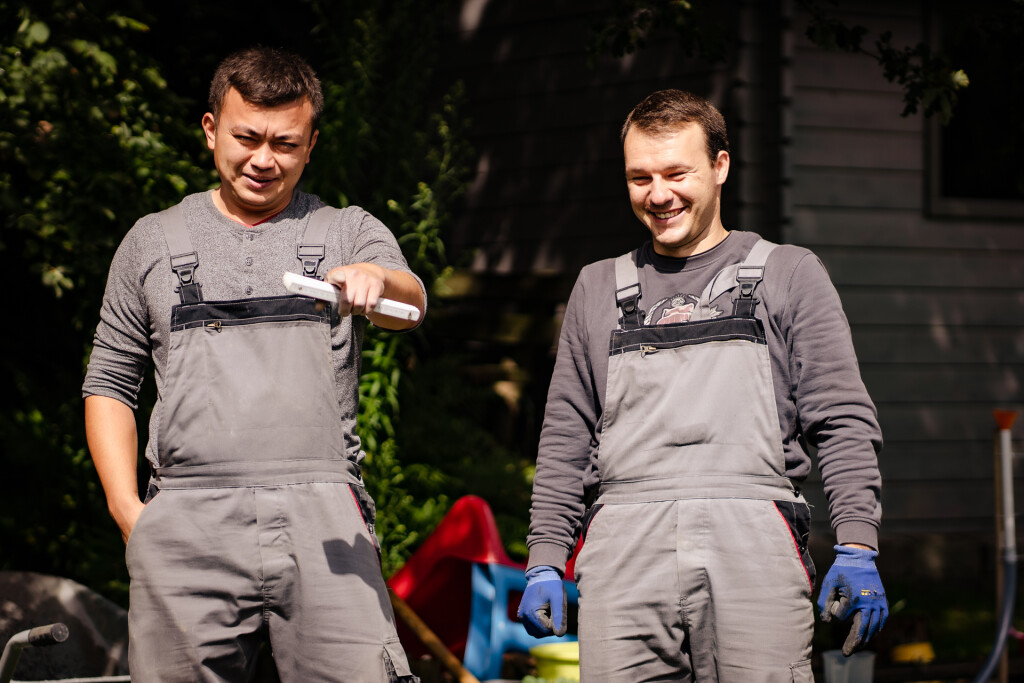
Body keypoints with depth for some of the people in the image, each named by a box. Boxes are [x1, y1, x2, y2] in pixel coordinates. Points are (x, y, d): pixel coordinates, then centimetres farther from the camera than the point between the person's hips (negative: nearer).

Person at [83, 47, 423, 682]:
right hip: (187, 523, 1)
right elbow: (110, 384, 19)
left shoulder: (351, 232, 16)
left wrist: (376, 277, -29)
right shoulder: (154, 241, 18)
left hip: (322, 516, -1)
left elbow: (409, 305, -5)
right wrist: (127, 508, 5)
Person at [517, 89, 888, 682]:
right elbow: (566, 439, 22)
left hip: (753, 544, -2)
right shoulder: (599, 289, 22)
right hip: (624, 548, 2)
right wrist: (545, 561, 12)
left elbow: (843, 422, 7)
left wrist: (857, 547, -4)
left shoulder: (789, 273, 13)